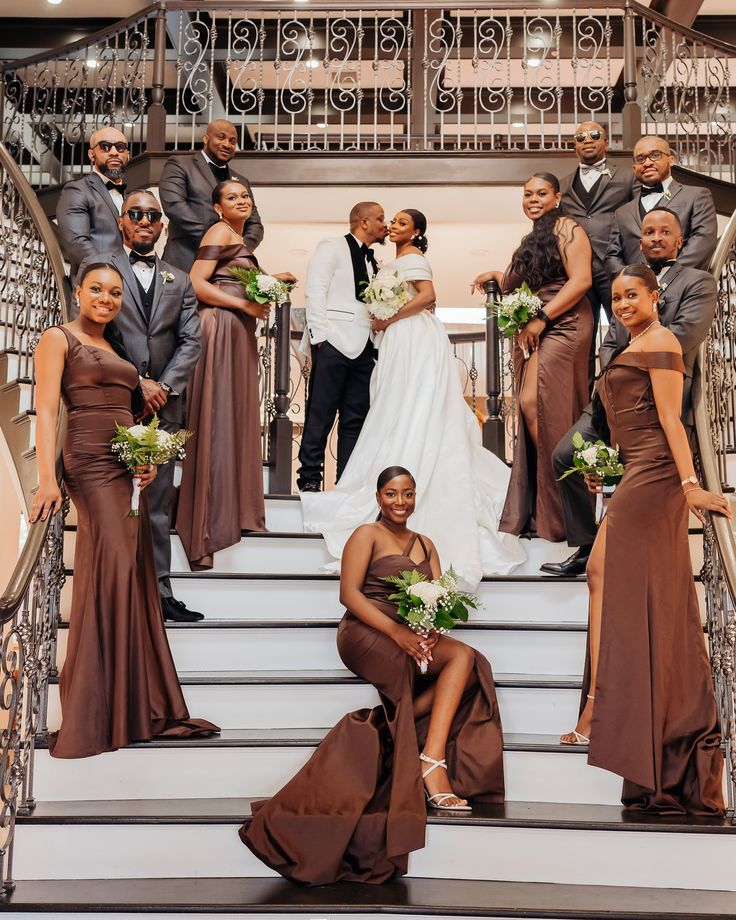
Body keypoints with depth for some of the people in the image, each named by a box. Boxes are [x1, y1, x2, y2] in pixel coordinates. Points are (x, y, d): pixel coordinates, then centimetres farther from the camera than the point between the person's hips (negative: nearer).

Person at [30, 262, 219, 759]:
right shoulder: (58, 338, 2)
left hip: (128, 468, 8)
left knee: (137, 579, 4)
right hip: (91, 466, -7)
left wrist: (148, 456, 4)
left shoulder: (116, 348, 23)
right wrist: (47, 478, -21)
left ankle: (142, 709, 8)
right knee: (110, 571, -16)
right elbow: (46, 409, -9)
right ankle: (90, 721, -11)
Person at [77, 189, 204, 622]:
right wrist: (136, 383, -10)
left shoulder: (179, 281, 18)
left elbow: (191, 341, 9)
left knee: (159, 503, 4)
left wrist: (164, 385, -7)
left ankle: (160, 590, 7)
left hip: (163, 404, 3)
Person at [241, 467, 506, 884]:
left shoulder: (426, 544, 23)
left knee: (464, 659, -24)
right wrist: (396, 632, -19)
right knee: (461, 656, -26)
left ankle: (382, 725, -26)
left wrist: (433, 630, -12)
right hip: (366, 632, -6)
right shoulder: (367, 535, 6)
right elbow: (349, 593, -6)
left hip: (413, 637, 6)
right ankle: (432, 765, -30)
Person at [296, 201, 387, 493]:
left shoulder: (372, 261, 24)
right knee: (320, 416, -6)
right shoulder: (332, 248, 3)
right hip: (334, 344, -7)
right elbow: (315, 291, -6)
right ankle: (310, 479, 0)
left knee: (355, 419, 4)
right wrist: (320, 335, -14)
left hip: (364, 348, 7)